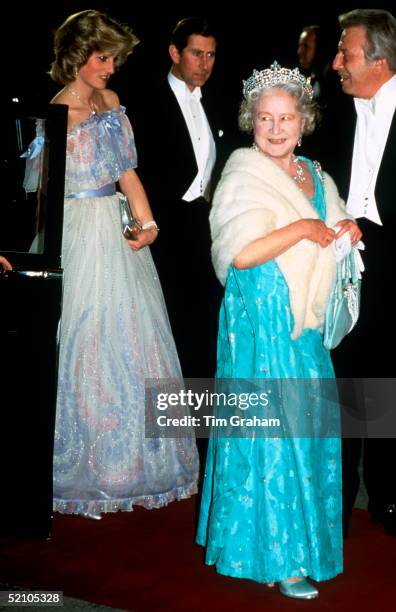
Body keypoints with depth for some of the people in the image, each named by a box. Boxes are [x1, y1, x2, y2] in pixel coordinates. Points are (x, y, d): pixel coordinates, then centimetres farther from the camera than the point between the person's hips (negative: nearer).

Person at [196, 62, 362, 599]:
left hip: (306, 323, 7)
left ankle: (298, 533, 27)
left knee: (306, 427, 12)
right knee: (269, 428, -2)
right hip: (262, 320, -7)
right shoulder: (245, 175, -11)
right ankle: (275, 556, 8)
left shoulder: (316, 177, 12)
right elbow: (242, 253, -23)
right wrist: (303, 228, -16)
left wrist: (347, 231, 3)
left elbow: (332, 240, 24)